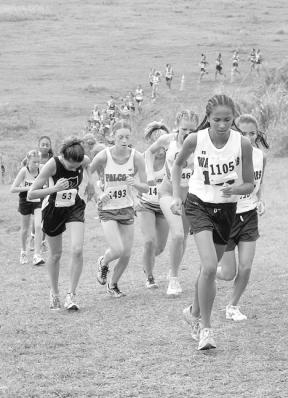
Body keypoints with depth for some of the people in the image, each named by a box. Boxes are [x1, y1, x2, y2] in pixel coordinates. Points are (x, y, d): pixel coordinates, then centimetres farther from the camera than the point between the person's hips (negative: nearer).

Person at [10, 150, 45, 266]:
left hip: (38, 201, 1)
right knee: (25, 229, 11)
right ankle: (23, 252, 35)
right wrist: (28, 188, -27)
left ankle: (37, 255, -11)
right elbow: (12, 189, -18)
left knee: (38, 226, -14)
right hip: (25, 201, -1)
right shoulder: (24, 171, -18)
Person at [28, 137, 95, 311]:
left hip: (75, 208, 2)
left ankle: (72, 294, -5)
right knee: (55, 254, 9)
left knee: (77, 250, -17)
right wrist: (54, 189, -41)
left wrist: (90, 181, -1)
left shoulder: (84, 160, -17)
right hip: (53, 210, -2)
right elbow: (31, 194, -28)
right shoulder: (53, 164, -28)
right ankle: (54, 293, 31)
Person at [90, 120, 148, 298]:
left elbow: (146, 188, -6)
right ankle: (103, 263, 19)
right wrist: (98, 193, -9)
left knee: (126, 254, 2)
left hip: (127, 209, 3)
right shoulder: (104, 156, -14)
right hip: (107, 209, -3)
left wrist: (135, 184, -27)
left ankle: (113, 285, 28)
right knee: (117, 250, -17)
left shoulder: (136, 157, -9)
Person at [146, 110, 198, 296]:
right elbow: (150, 152, 8)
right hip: (169, 191, -1)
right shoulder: (168, 140, -12)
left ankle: (174, 275, 36)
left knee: (183, 237, 12)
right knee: (177, 234, -19)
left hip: (190, 193, 1)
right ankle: (173, 279, -4)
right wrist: (150, 173, -2)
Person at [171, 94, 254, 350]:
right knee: (210, 267, -20)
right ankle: (205, 328, -8)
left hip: (227, 209, 2)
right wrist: (176, 196, -2)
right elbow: (178, 165, 7)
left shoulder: (243, 144, -15)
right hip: (199, 205, -2)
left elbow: (250, 185, -5)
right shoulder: (195, 140, -15)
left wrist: (235, 189, -26)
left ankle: (195, 313, 43)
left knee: (209, 269, 15)